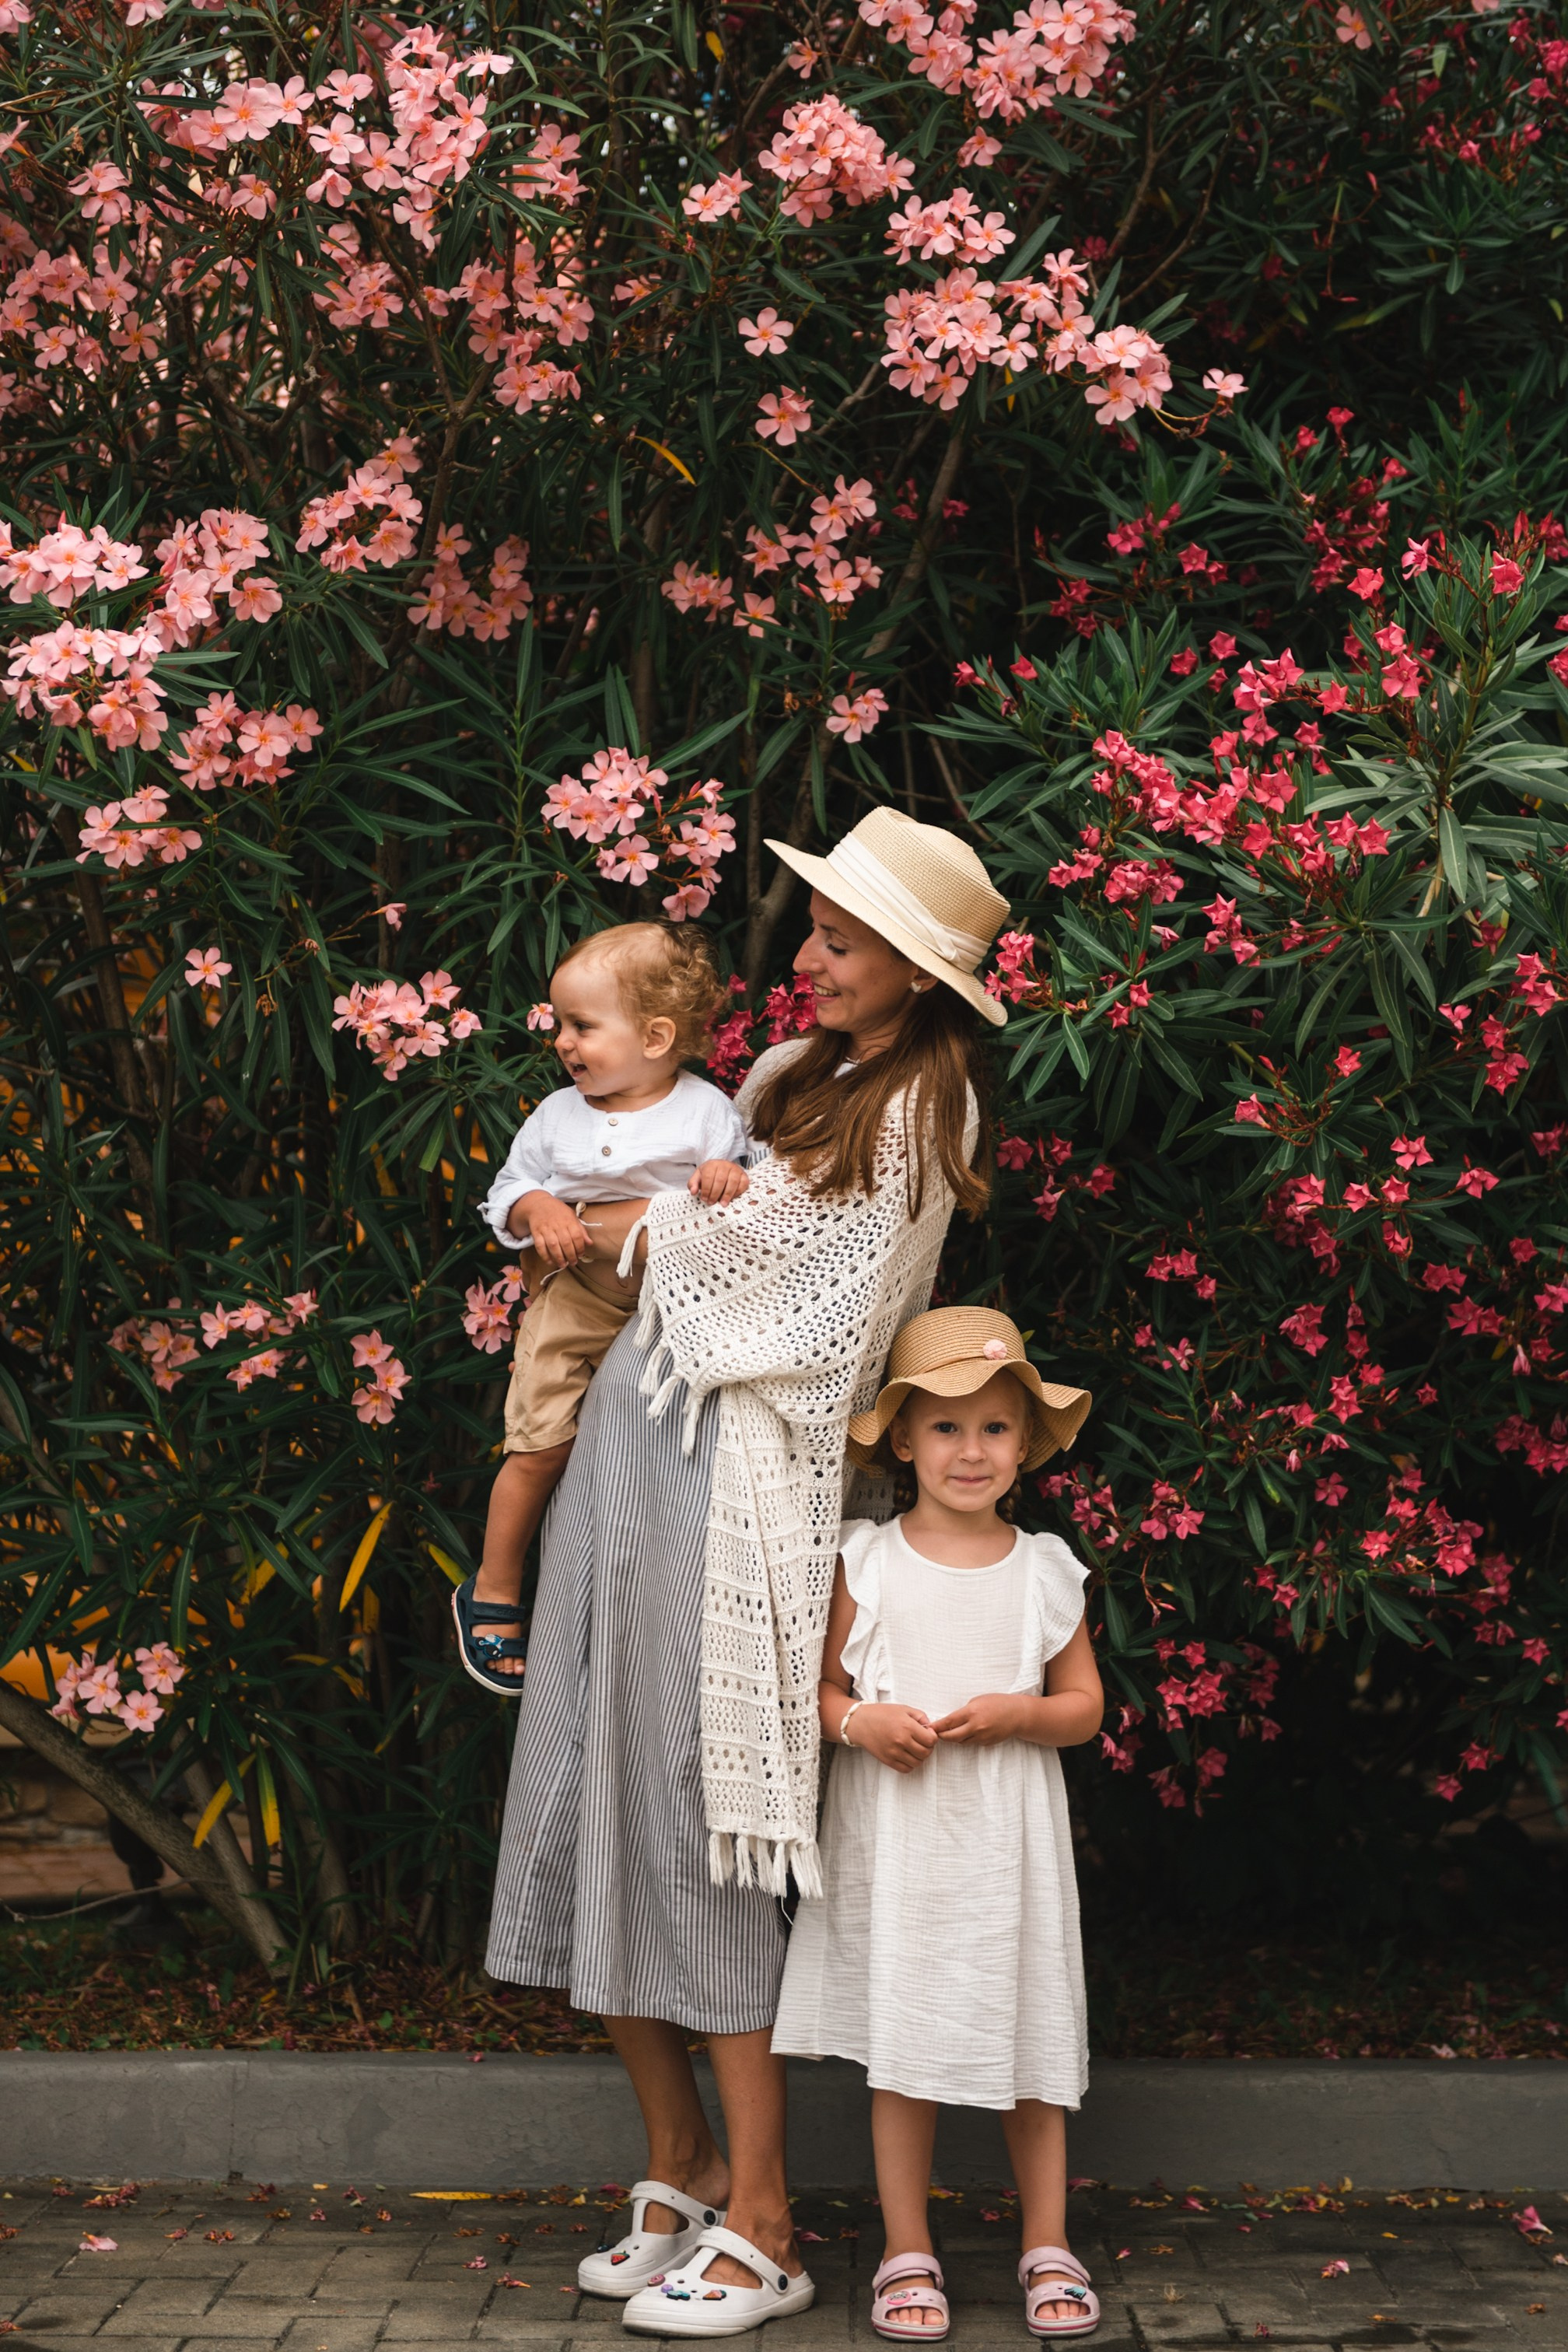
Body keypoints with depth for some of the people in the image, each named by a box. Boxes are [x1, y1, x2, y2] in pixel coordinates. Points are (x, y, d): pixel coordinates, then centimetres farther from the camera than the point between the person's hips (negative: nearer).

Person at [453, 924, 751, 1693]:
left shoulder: (707, 1114, -7)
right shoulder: (557, 1115, 2)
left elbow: (754, 1187, -6)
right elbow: (508, 1187, 10)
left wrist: (732, 1179, -28)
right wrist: (537, 1209, -12)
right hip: (574, 1298, 1)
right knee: (540, 1446, -3)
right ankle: (491, 1593, 12)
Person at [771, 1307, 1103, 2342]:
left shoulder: (1045, 1570, 3)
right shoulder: (865, 1562, 1)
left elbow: (1085, 1705, 8)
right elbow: (817, 1687, 5)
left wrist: (1014, 1715, -11)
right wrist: (860, 1722, -16)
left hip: (1008, 1839, 1)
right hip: (893, 1836, -1)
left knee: (1028, 2042, 6)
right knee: (902, 2044, 3)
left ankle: (1049, 2250, 20)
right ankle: (909, 2255, 15)